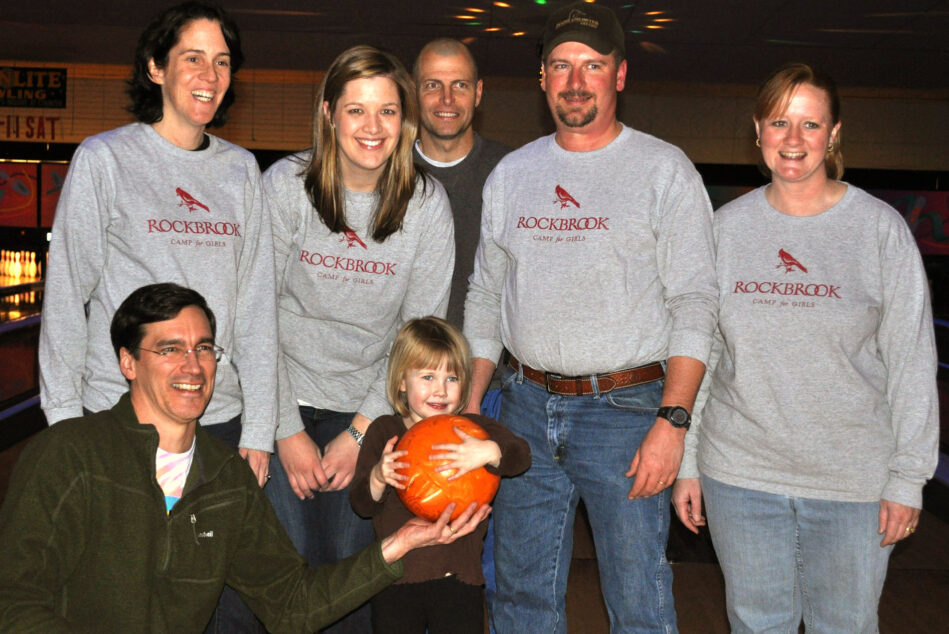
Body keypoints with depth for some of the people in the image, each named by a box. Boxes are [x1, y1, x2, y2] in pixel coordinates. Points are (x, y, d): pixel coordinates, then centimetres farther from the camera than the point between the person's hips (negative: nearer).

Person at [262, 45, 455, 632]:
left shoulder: (427, 205, -8)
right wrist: (288, 430, -8)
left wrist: (360, 431, -6)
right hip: (286, 402, 0)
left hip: (369, 411, 1)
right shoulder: (286, 186, -10)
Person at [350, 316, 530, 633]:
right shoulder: (384, 432, 2)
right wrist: (378, 477, -22)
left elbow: (521, 455, -15)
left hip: (458, 577, 0)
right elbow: (361, 504, -1)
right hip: (395, 580, 0)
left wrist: (489, 452, -35)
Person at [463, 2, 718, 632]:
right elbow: (486, 297, 15)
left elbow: (694, 303, -7)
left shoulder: (664, 169, -2)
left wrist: (672, 420, -16)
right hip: (526, 404, 4)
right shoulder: (511, 173, 11)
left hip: (625, 410, -4)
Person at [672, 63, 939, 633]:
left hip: (855, 479, -1)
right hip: (739, 475, 2)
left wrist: (908, 479, -4)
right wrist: (685, 462, 4)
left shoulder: (881, 228, -3)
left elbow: (912, 362, -2)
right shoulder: (726, 227, 2)